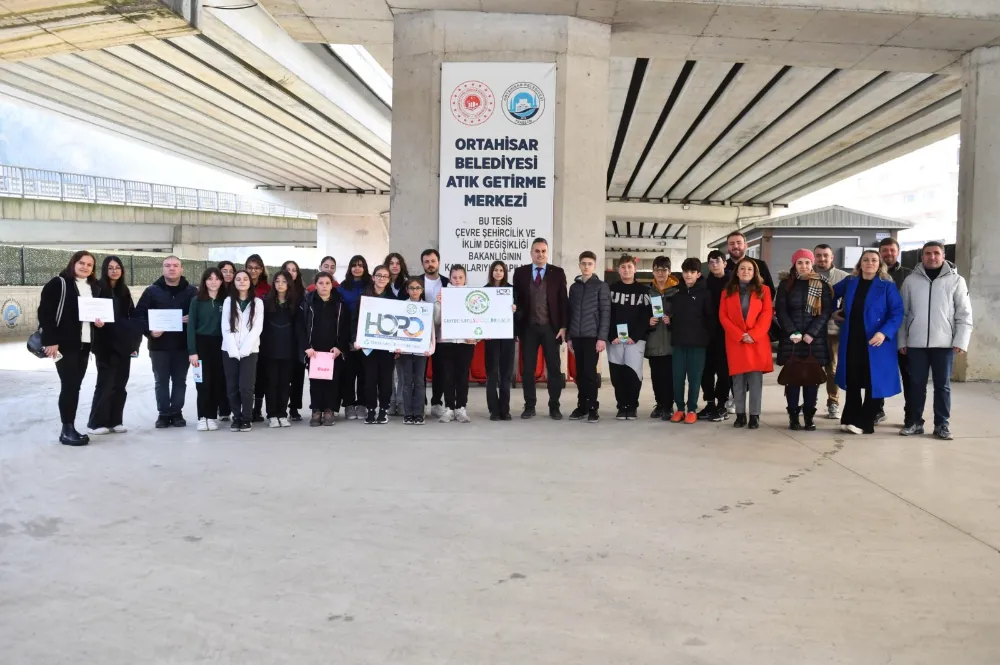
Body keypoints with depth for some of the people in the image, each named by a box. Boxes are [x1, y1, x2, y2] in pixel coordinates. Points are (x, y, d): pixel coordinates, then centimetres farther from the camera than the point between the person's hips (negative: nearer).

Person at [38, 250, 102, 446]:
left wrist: (99, 321, 1)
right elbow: (44, 312, -11)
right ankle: (67, 430, -1)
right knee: (69, 385, -7)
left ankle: (70, 427, 13)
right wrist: (51, 340, -17)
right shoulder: (58, 283, -7)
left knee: (75, 386, 8)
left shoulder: (94, 287, 13)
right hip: (64, 343, -6)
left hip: (84, 344, 7)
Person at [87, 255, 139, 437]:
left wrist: (134, 342, 8)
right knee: (106, 384, -6)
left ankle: (115, 421, 14)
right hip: (106, 345, -5)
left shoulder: (124, 291, 12)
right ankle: (96, 423, 3)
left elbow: (133, 317, 14)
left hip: (124, 344, 5)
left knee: (120, 384, 6)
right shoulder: (98, 289, -3)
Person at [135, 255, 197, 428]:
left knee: (180, 380, 7)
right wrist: (149, 331, -16)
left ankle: (176, 413, 16)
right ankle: (164, 413, 12)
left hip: (183, 344, 1)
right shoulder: (152, 290, 2)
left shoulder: (191, 291, 5)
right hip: (158, 344, -1)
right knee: (161, 381, 5)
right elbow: (139, 314, -1)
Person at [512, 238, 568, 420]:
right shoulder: (520, 272, 6)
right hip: (528, 328, 1)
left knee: (554, 368, 3)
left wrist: (563, 326, -6)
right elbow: (516, 299, 5)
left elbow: (563, 301, 2)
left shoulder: (557, 273, 4)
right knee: (527, 369, 4)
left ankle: (554, 407, 11)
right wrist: (516, 327, -1)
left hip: (551, 327, 0)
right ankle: (529, 406, 13)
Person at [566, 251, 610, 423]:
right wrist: (568, 336, 9)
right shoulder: (574, 287, 13)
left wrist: (602, 337, -11)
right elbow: (569, 312, 14)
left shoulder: (601, 286, 2)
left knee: (590, 372, -5)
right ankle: (582, 406, 14)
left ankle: (593, 408, 2)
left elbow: (605, 313, -4)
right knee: (580, 373, 6)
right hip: (576, 336, 4)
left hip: (592, 336, -4)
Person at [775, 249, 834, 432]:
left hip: (815, 339, 0)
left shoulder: (822, 285, 5)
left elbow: (826, 311, -2)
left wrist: (811, 333, -13)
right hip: (791, 338, 0)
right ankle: (793, 415, 6)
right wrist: (793, 332, -12)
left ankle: (809, 415, 8)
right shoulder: (786, 285, 6)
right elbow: (781, 311, 0)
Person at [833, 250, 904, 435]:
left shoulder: (888, 286, -4)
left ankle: (864, 423, 7)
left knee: (874, 383, 1)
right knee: (852, 382, 9)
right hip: (851, 341, 4)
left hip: (875, 342, -4)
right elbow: (832, 294, 26)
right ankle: (850, 419, 18)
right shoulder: (849, 282, 8)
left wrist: (884, 332, -23)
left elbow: (897, 313, -11)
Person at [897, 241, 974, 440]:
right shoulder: (911, 280, 5)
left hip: (944, 343, -1)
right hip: (916, 343, 1)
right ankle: (915, 422, 17)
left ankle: (942, 424, 14)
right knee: (916, 384, 7)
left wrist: (961, 341, -6)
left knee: (942, 385, 5)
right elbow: (903, 312, 7)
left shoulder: (956, 280, 2)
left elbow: (964, 314, 1)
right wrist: (902, 340, 4)